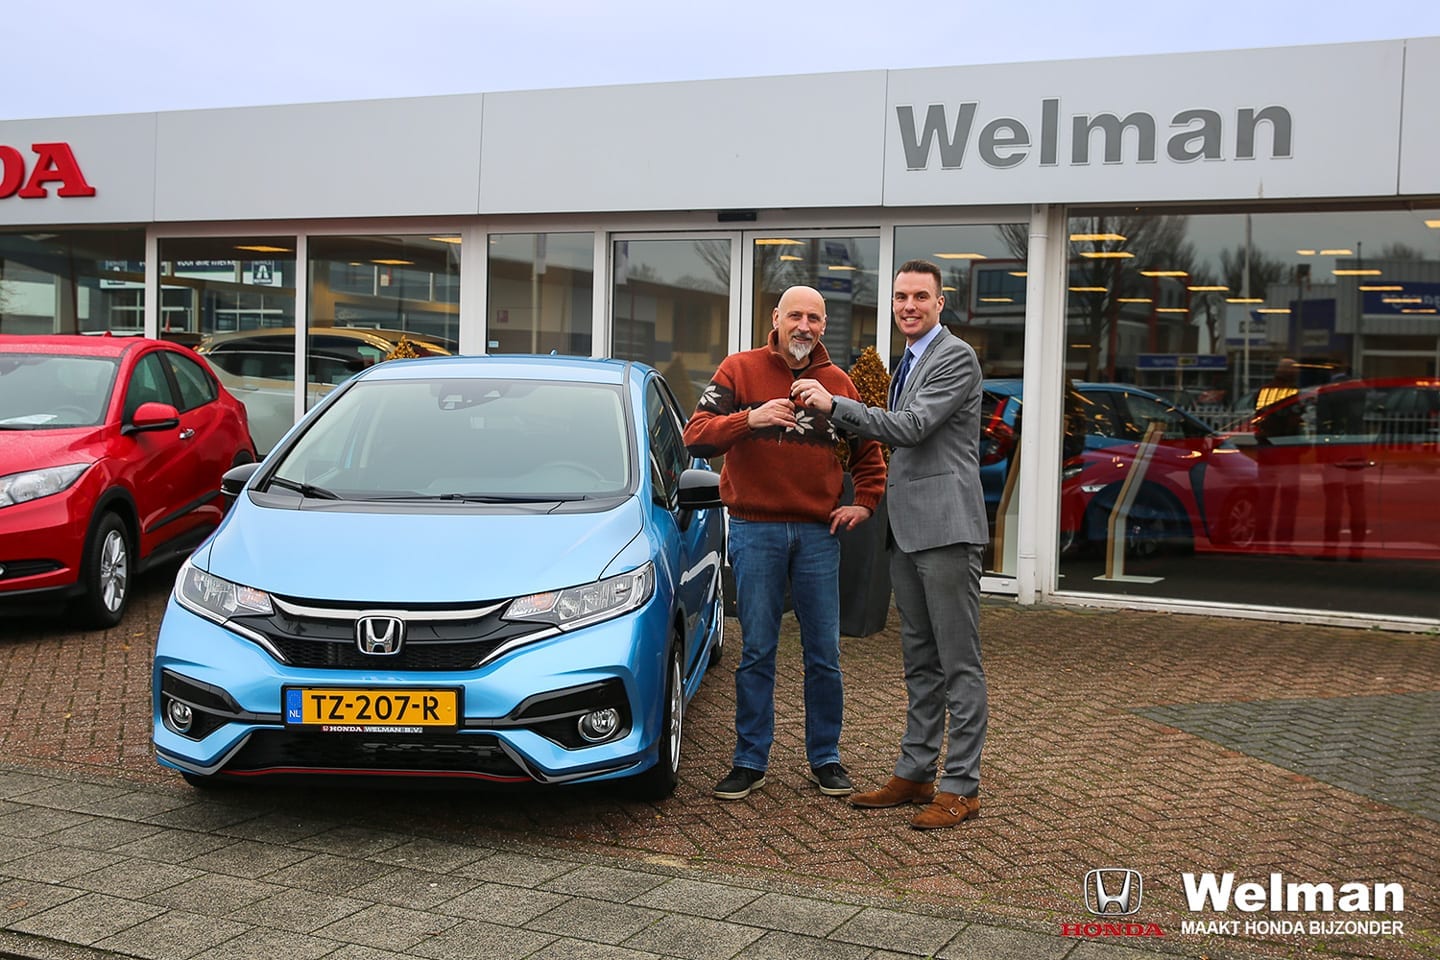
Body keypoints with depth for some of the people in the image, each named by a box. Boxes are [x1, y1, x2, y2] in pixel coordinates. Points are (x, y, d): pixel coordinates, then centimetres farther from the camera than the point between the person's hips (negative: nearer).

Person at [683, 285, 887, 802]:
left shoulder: (838, 382, 9)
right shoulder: (740, 370, 1)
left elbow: (868, 451, 22)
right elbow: (696, 436, -9)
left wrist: (865, 502, 8)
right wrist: (749, 419, -25)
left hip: (819, 532, 2)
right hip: (756, 531, -2)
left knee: (824, 654, 5)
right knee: (756, 652, 2)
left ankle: (825, 758, 18)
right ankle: (751, 761, 12)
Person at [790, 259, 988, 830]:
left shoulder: (956, 358, -9)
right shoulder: (907, 363, 20)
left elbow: (911, 426, -19)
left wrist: (834, 404, -19)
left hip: (947, 527, -9)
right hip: (908, 530, 10)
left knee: (959, 664, -4)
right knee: (920, 664, 14)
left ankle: (961, 787, 0)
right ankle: (915, 773, 22)